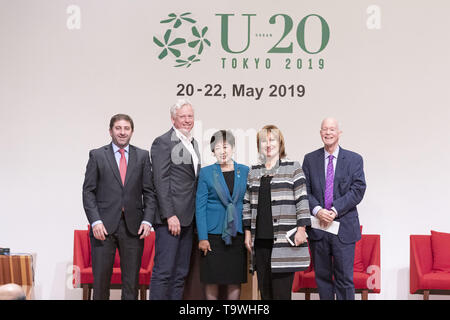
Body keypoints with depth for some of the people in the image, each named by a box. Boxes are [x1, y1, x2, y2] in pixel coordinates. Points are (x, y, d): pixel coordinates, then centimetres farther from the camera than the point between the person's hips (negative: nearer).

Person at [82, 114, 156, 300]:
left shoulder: (142, 156, 10)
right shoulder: (97, 155, 6)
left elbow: (149, 192, 8)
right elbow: (88, 192, 2)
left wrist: (147, 220, -4)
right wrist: (95, 221, -10)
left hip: (133, 227, 1)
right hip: (104, 226, -1)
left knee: (131, 280, 5)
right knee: (101, 278, 1)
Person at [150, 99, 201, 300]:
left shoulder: (193, 143, 18)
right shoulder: (163, 142, -7)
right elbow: (161, 182, -13)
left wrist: (196, 215, 15)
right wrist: (170, 215, -19)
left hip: (188, 218, 8)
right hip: (170, 217, -8)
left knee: (181, 272, 10)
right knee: (163, 271, -7)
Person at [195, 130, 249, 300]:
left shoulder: (245, 171, 7)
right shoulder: (206, 173, 2)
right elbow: (200, 207, -1)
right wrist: (202, 237, -8)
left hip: (237, 233, 2)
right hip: (213, 233, -2)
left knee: (235, 279, 4)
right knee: (212, 279, 2)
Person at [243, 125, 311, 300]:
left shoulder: (293, 168, 4)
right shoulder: (253, 172, 16)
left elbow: (302, 200, -1)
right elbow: (247, 203, 18)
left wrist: (301, 228, -8)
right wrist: (248, 231, 12)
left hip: (284, 240, -4)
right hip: (260, 240, 4)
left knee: (281, 292, -7)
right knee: (265, 291, 6)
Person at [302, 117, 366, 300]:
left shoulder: (354, 160, 4)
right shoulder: (310, 159, 9)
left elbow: (358, 190, -5)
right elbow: (304, 191, 3)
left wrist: (335, 210, -14)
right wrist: (317, 210, -14)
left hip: (344, 226, -2)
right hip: (317, 227, 2)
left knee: (345, 278, -1)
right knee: (322, 276, 9)